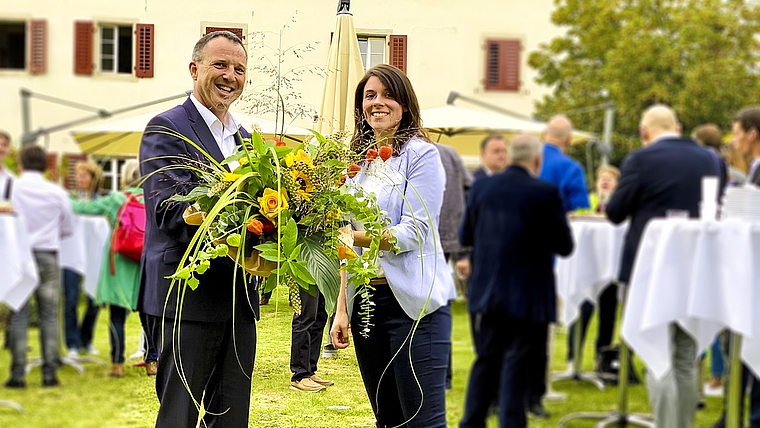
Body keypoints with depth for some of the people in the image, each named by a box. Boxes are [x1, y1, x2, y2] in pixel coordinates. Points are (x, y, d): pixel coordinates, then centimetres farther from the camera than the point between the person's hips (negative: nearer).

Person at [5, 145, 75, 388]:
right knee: (49, 315, 6)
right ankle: (49, 373, 5)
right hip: (48, 255, 1)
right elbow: (68, 228, 11)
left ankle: (17, 374, -2)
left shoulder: (11, 188, -6)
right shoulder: (57, 193, 1)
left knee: (18, 316, 2)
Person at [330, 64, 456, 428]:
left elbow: (414, 232, -13)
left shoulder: (421, 155, -4)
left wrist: (356, 235, -23)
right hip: (365, 301, 6)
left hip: (414, 303, -6)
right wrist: (342, 309, 10)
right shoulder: (358, 162, 16)